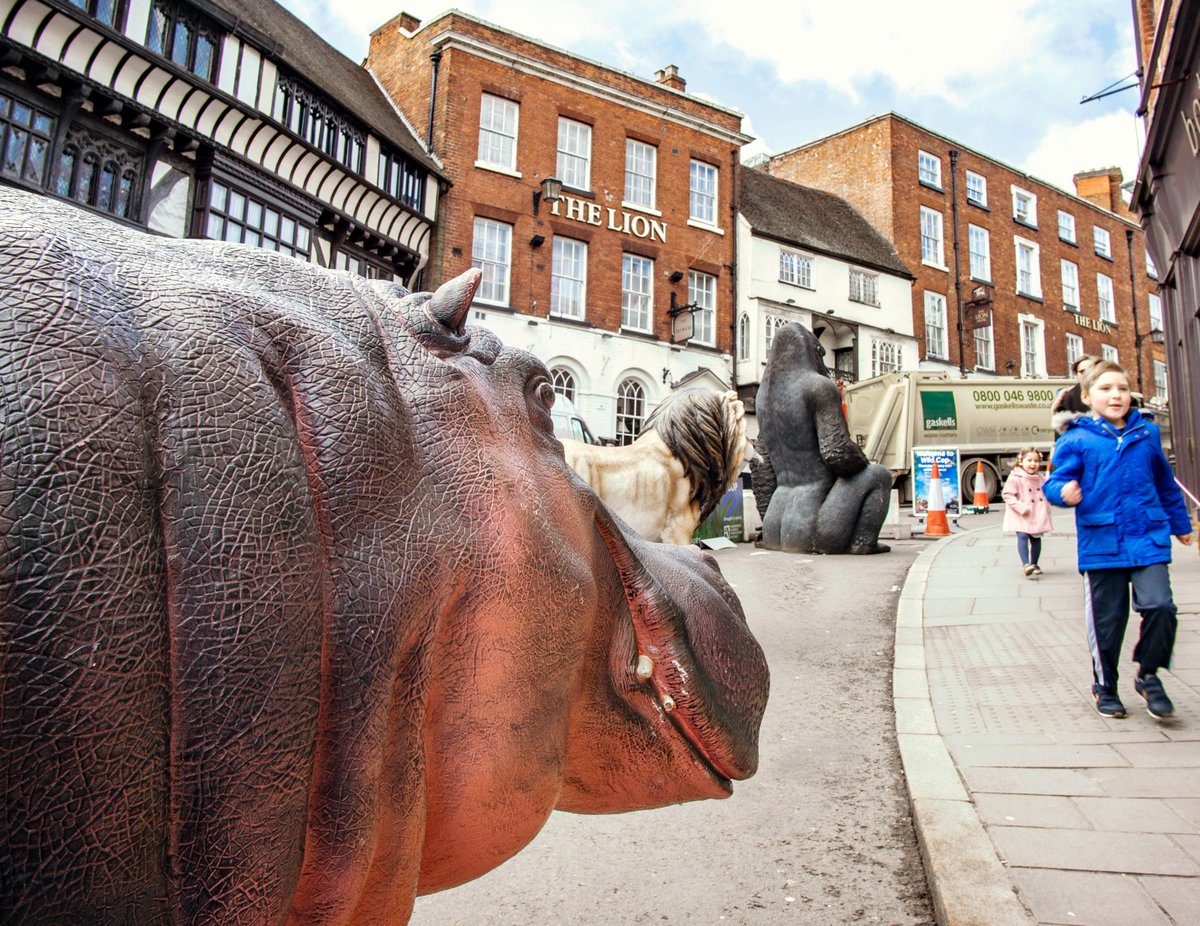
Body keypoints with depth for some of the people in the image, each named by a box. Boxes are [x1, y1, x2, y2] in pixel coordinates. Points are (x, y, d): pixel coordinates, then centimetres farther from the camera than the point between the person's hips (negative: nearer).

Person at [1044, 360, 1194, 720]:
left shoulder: (1147, 433, 8)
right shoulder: (1077, 440, -4)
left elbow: (1165, 484, 20)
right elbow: (1056, 481, -6)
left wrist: (1180, 524, 28)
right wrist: (1064, 492, -29)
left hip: (1148, 539, 3)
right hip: (1101, 544, -2)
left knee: (1159, 606, -12)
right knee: (1107, 619, 7)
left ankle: (1148, 676, 13)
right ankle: (1104, 685, 27)